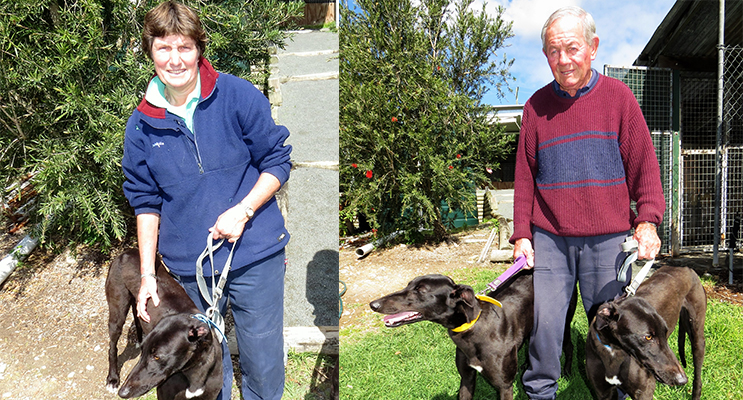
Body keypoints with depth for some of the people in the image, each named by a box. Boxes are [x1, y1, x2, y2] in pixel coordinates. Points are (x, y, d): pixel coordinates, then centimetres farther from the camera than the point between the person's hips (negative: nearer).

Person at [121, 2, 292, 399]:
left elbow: (277, 161, -2)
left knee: (263, 365, 8)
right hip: (190, 267, 3)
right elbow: (146, 201, 8)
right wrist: (147, 273, 5)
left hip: (255, 255, -2)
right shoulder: (141, 125, 2)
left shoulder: (238, 95, -6)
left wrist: (242, 211, -15)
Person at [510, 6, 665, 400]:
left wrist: (647, 221, -10)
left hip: (607, 239, -1)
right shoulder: (537, 104, 7)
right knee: (544, 324, 0)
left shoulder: (617, 95, 4)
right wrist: (522, 235, 3)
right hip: (548, 238, 1)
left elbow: (643, 163, 3)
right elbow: (525, 176, 9)